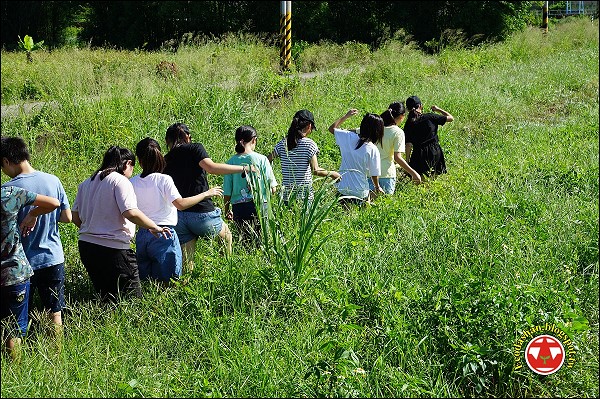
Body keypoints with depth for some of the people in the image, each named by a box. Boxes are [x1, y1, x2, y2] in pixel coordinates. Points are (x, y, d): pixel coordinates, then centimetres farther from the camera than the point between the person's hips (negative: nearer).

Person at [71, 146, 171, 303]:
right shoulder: (121, 181, -9)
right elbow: (131, 213, -21)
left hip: (85, 246, 7)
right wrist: (155, 228, -10)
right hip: (112, 248, -7)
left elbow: (75, 218, 14)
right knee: (132, 298, -2)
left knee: (106, 298, 16)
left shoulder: (86, 183, 13)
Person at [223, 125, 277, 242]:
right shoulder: (261, 159, -4)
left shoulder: (231, 162, 1)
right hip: (259, 205, -2)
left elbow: (227, 192, 5)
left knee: (246, 239, 10)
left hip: (238, 209, 2)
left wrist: (227, 211, 19)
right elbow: (272, 189, -4)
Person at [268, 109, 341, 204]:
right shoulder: (309, 144, -8)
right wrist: (331, 173, 2)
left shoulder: (283, 143, 4)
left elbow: (267, 160, 3)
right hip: (305, 195, -4)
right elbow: (315, 170, -12)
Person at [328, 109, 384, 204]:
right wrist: (377, 187, 13)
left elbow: (332, 128, 15)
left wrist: (346, 116, 23)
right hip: (359, 192, -5)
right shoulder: (373, 150, -15)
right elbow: (374, 174, -6)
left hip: (342, 189, 5)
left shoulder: (349, 137, -5)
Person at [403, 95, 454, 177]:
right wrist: (439, 110, 17)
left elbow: (408, 144, -7)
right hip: (435, 153, 1)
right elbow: (451, 118, 2)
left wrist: (407, 161, 1)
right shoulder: (430, 117, -4)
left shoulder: (408, 125, -3)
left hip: (418, 156, -1)